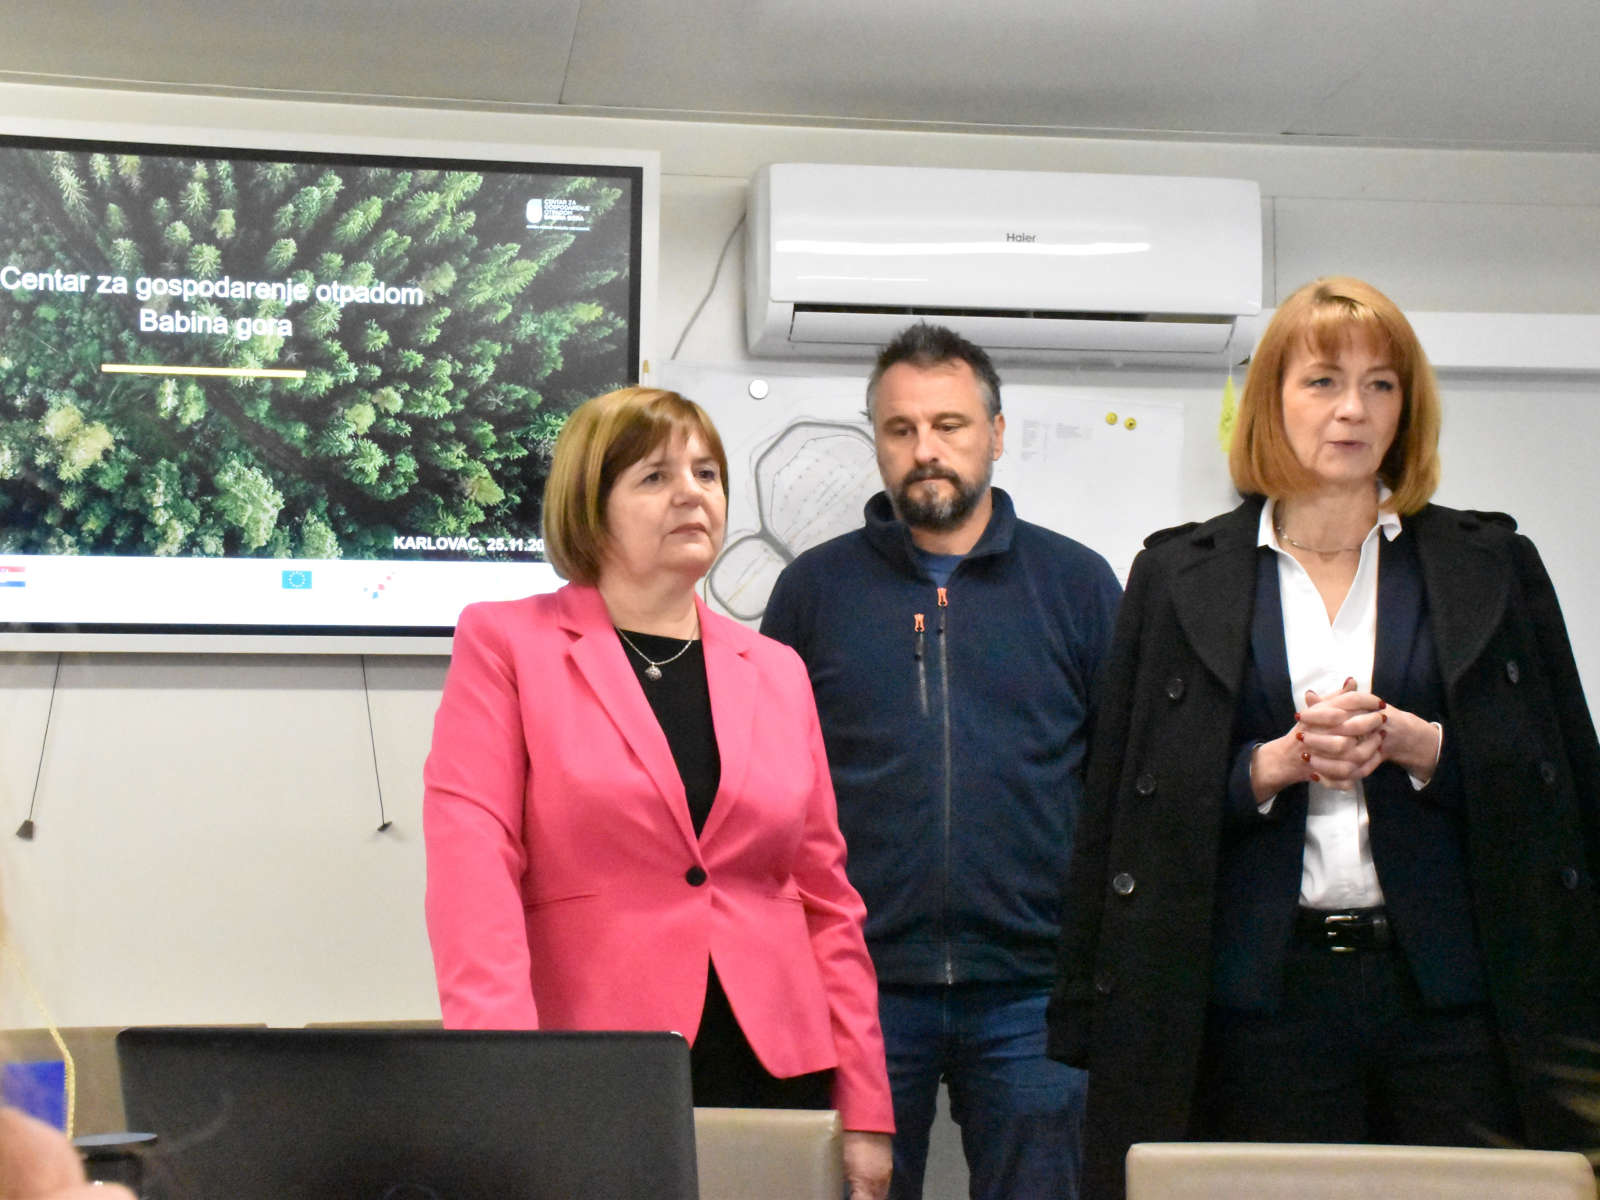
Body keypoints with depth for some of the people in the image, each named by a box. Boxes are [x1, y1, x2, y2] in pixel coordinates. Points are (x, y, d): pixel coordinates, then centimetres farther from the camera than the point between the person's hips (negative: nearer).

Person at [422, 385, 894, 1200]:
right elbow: (471, 869, -10)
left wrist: (866, 1112, 8)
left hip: (775, 1068, 4)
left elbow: (827, 898, 13)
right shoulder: (505, 644, 1)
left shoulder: (776, 673, 13)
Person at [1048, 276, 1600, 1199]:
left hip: (1451, 990, 1)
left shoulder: (1492, 563, 10)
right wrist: (1278, 764, -11)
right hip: (1263, 993, 0)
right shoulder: (1181, 574, 9)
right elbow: (1127, 802, 5)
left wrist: (1415, 744, -10)